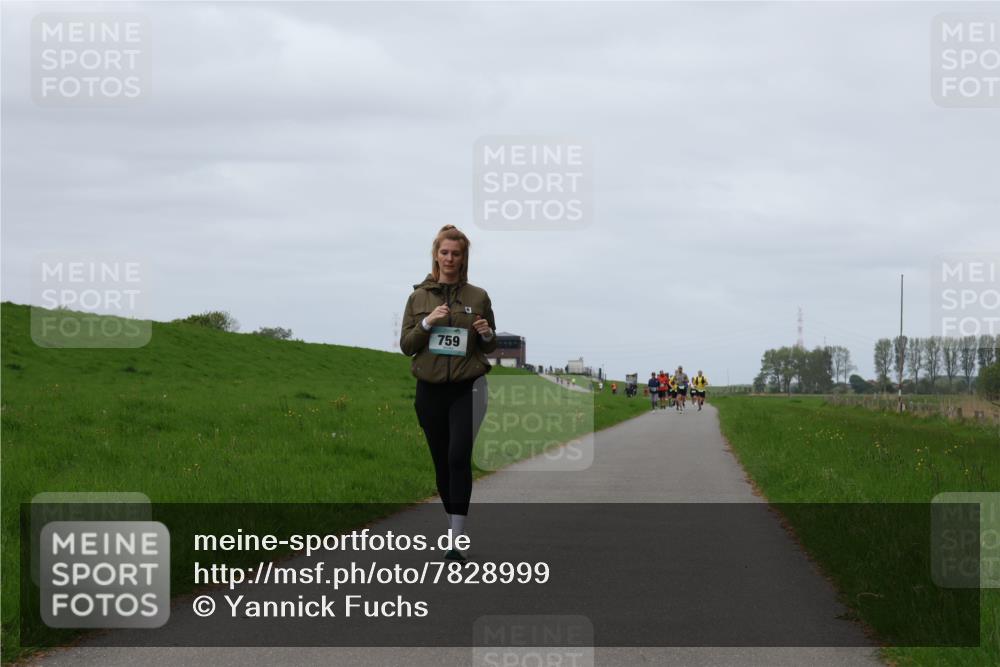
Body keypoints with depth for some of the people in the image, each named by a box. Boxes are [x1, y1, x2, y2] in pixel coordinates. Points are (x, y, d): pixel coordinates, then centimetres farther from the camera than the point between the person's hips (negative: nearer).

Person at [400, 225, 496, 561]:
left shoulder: (478, 297, 3)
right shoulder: (419, 297, 5)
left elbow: (490, 346, 11)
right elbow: (406, 345, 3)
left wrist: (486, 334, -11)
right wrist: (427, 323, -13)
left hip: (467, 388, -2)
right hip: (430, 390, 3)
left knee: (459, 457, -18)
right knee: (442, 462, 9)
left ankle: (456, 539, -21)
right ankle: (455, 525, 26)